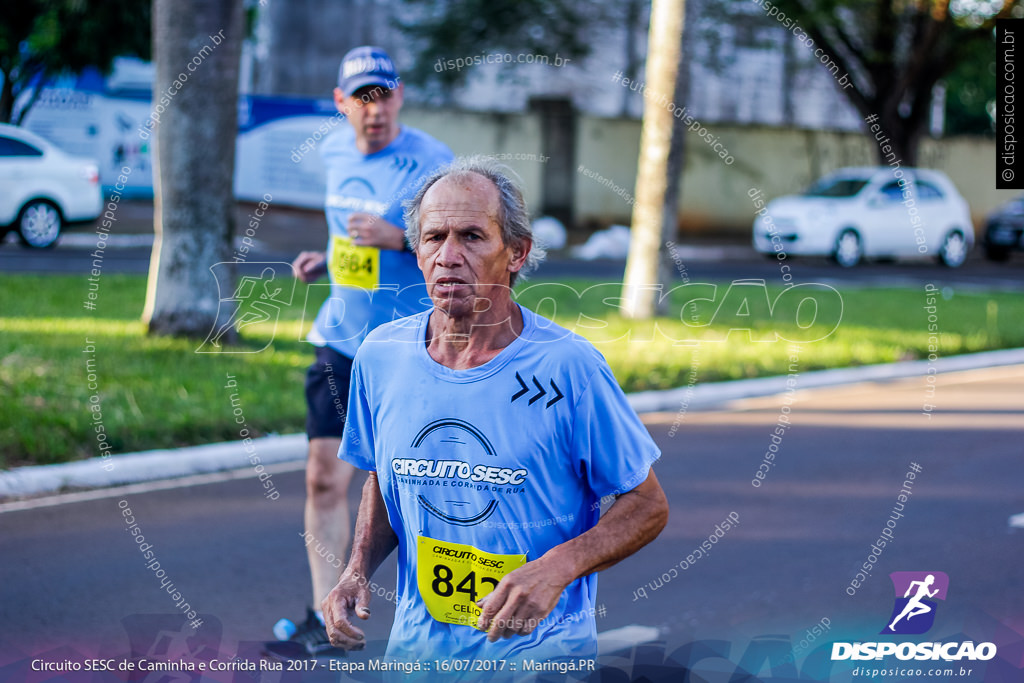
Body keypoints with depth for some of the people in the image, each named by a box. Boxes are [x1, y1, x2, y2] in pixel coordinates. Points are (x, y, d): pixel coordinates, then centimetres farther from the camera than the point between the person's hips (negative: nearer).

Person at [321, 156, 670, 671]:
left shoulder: (567, 367, -16)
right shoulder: (381, 355, -3)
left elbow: (647, 506, -9)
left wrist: (555, 569, -24)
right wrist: (358, 571, -3)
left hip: (541, 650, -3)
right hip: (416, 647, 4)